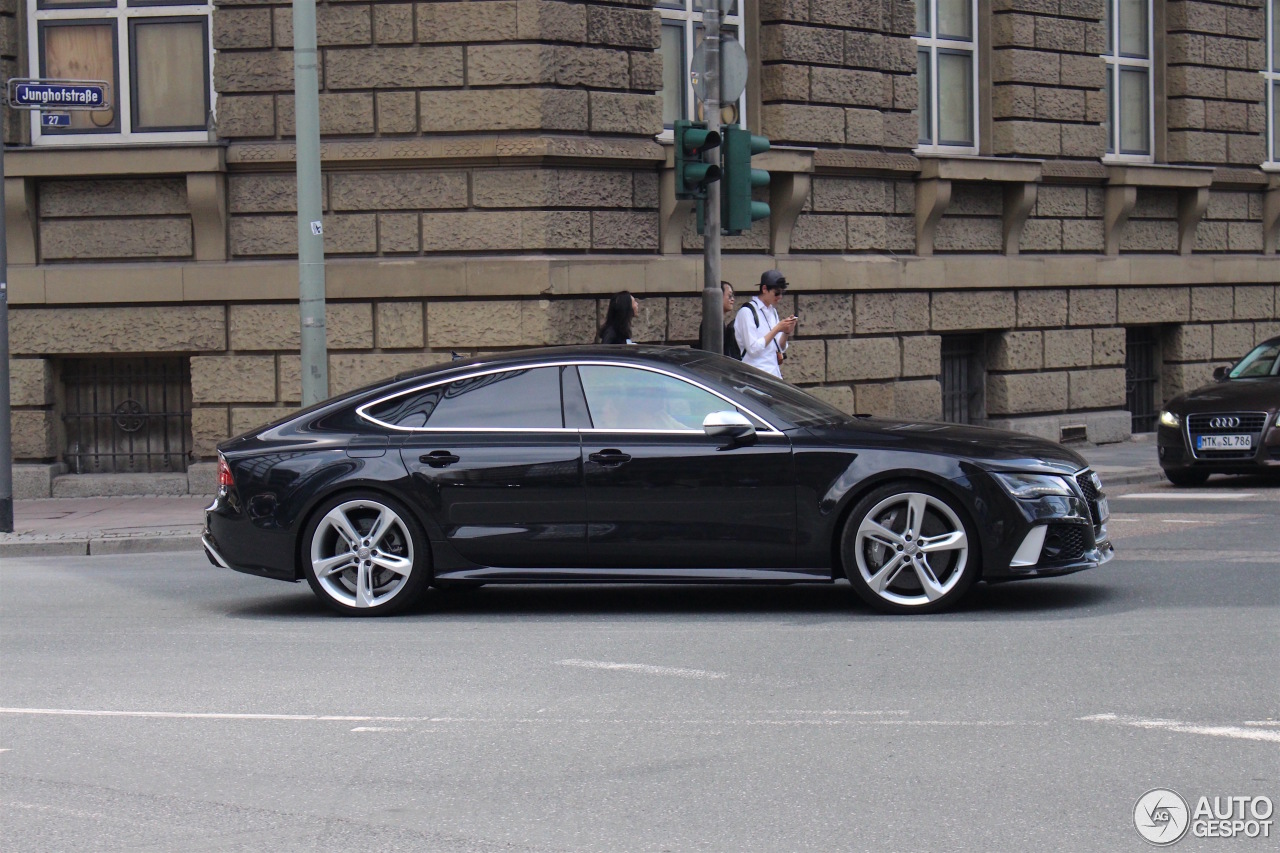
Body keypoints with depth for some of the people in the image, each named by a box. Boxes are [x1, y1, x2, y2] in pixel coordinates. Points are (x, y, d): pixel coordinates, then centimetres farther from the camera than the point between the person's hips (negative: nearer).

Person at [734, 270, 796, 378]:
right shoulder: (747, 312, -8)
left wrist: (786, 332, -1)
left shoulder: (772, 311, 15)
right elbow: (753, 348, -15)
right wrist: (777, 329, -13)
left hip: (774, 374, 7)